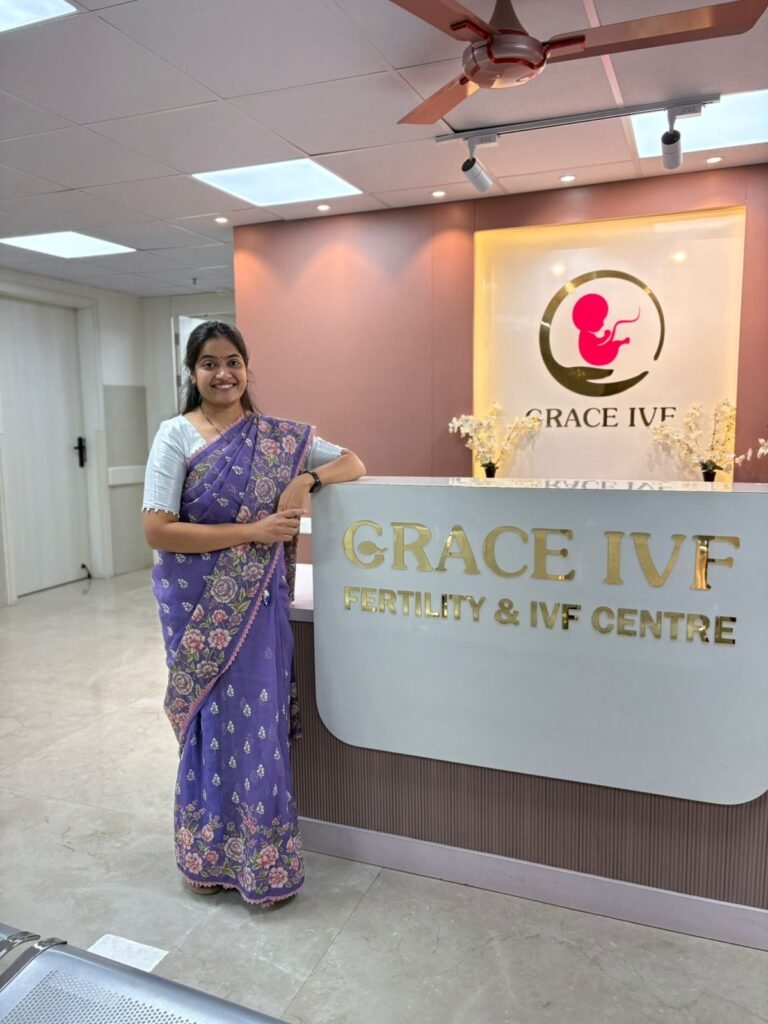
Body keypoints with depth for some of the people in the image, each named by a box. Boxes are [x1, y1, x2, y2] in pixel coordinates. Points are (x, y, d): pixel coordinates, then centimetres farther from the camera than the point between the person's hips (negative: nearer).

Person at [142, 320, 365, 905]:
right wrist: (253, 531, -19)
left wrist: (307, 479, -16)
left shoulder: (277, 435, 3)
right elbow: (157, 530, -14)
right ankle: (210, 854, 30)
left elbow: (353, 464, 5)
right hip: (199, 603, -2)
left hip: (258, 602, 2)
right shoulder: (177, 435, -6)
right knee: (216, 722, 7)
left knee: (257, 719, 6)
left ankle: (260, 858, 26)